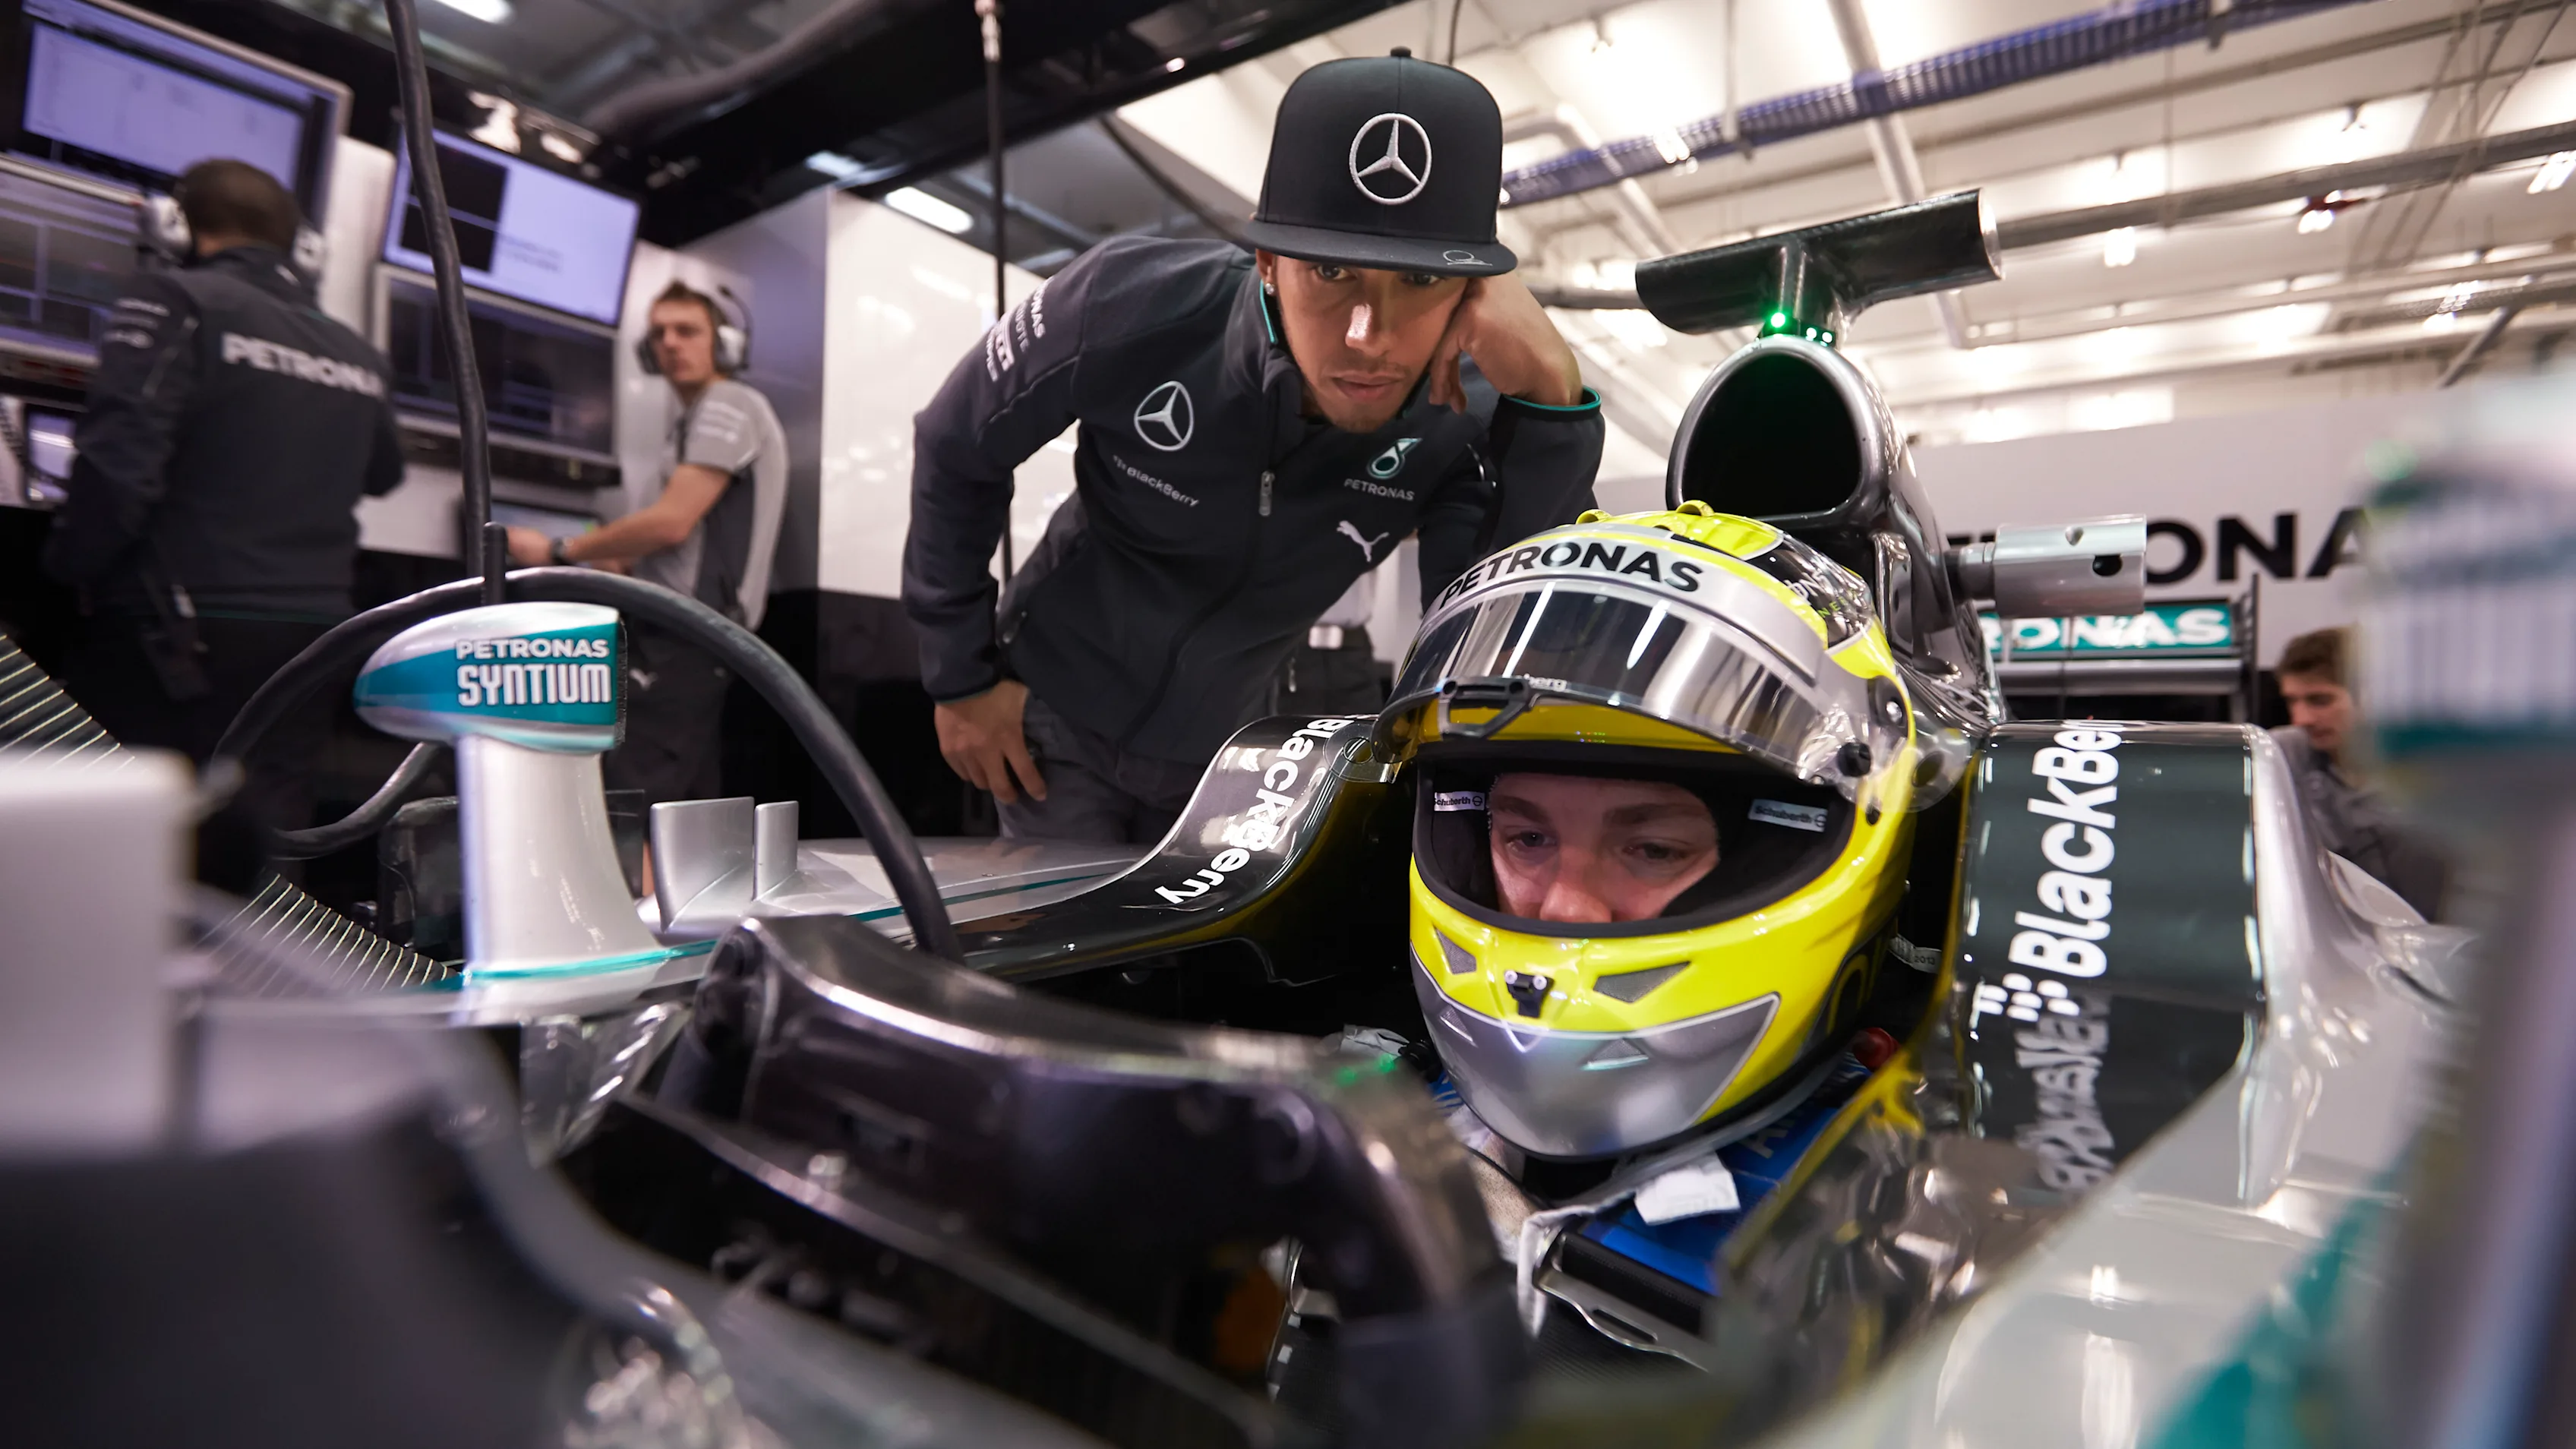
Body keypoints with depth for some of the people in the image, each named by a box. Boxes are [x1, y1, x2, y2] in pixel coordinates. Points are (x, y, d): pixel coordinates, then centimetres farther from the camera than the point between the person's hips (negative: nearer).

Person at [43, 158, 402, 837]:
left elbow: (119, 458, -15)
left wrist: (73, 568, 0)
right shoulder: (356, 353, 12)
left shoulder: (177, 299, -5)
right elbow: (383, 471, 30)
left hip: (180, 632, -5)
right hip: (307, 638, 5)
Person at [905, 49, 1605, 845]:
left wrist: (1551, 401, -40)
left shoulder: (1465, 416, -23)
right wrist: (959, 677, -5)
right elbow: (956, 449, -10)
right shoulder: (1129, 305, -27)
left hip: (1220, 751, 2)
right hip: (1054, 717, -1)